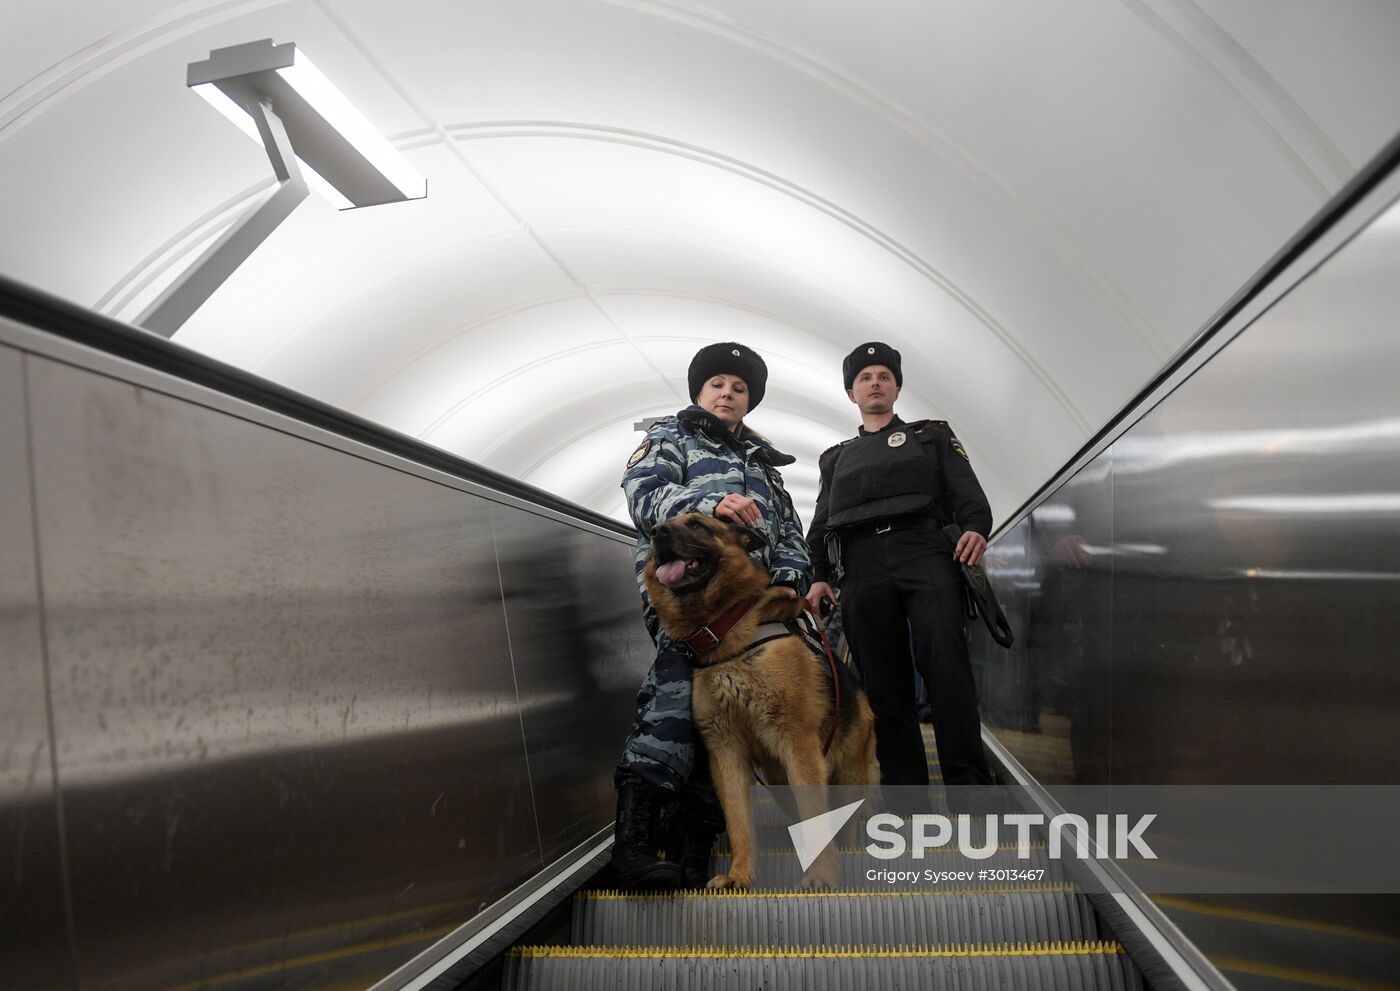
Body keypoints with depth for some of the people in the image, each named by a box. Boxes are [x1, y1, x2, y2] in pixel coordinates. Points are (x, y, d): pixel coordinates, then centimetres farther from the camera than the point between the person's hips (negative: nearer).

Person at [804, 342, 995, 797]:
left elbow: (968, 494, 11)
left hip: (925, 555, -2)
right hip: (862, 570, 3)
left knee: (946, 668, -19)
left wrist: (975, 528, -11)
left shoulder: (932, 436, 25)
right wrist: (818, 576, 6)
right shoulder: (835, 459, 32)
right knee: (884, 686, -4)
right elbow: (821, 526, 23)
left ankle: (969, 784, -18)